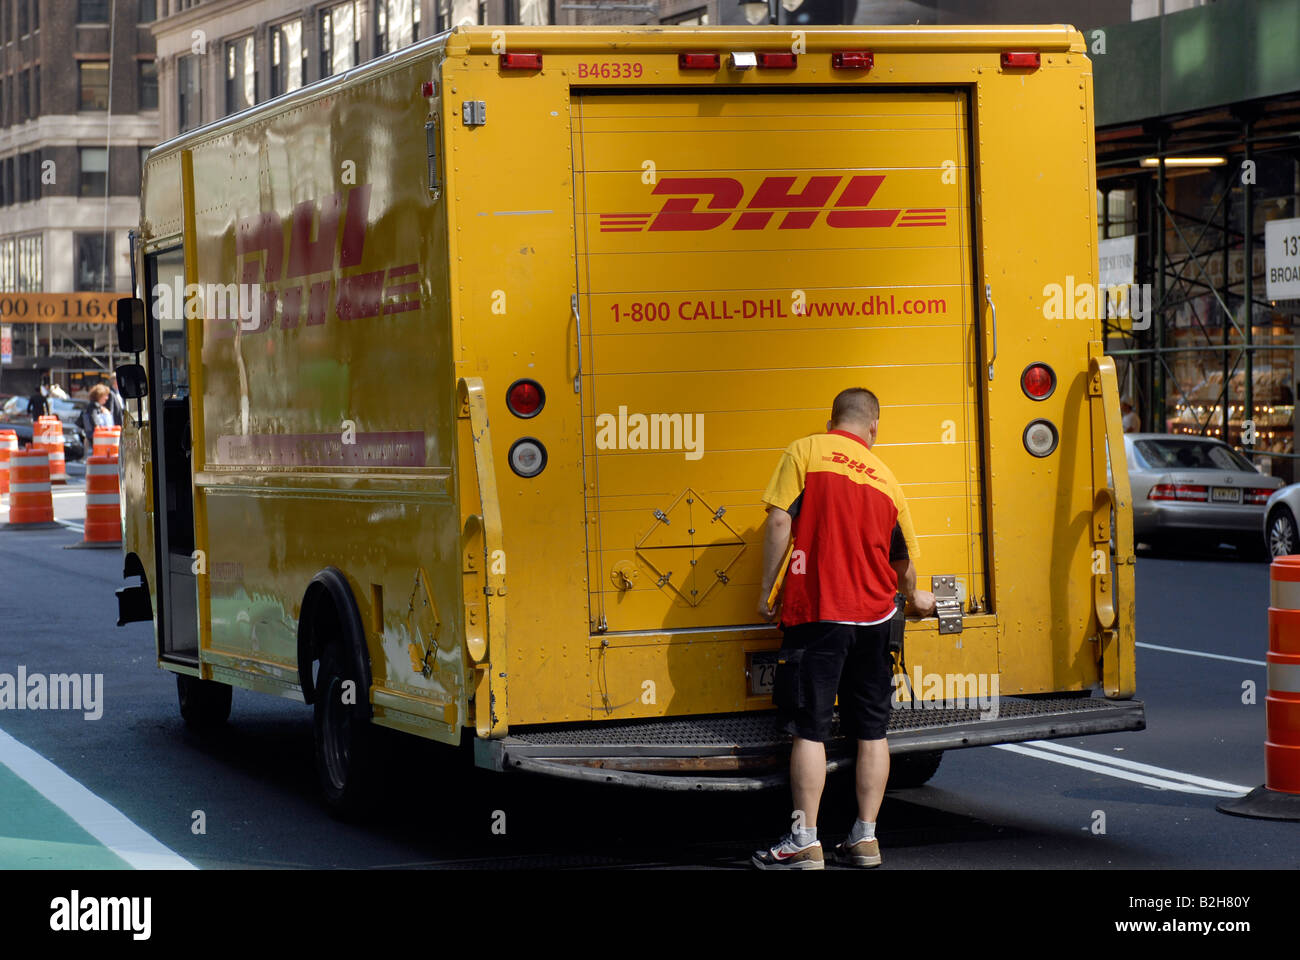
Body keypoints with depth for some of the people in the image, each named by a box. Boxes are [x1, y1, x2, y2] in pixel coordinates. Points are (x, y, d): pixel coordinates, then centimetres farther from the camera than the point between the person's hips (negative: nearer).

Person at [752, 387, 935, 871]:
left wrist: (766, 590, -4)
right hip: (873, 614, 4)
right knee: (871, 730, 10)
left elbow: (780, 521, -11)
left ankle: (805, 843, -4)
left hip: (816, 613, -4)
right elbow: (903, 561, 21)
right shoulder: (885, 478, 12)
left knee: (809, 728, -3)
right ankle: (865, 838, 13)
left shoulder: (804, 451, -1)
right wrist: (914, 597, 41)